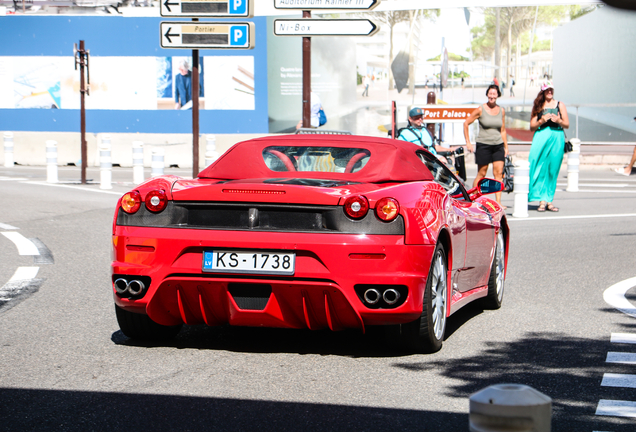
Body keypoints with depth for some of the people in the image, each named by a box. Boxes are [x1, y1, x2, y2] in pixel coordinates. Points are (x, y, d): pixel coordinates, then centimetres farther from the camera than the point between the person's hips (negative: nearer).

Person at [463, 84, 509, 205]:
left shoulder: (501, 111, 7)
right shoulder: (481, 110, -4)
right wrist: (468, 143, -3)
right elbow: (466, 123, 0)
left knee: (499, 173, -5)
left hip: (498, 145, 3)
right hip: (483, 145, -3)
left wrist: (506, 146, 13)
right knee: (481, 174, 1)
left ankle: (498, 202, -6)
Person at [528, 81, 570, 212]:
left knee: (553, 170, 2)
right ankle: (542, 200, -7)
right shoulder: (538, 106, 9)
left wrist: (558, 121, -10)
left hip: (557, 138, 1)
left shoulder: (560, 105, 11)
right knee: (540, 169, -8)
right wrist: (542, 121, -11)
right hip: (541, 138, -1)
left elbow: (567, 125, 9)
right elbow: (532, 126, 6)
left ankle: (549, 200, 7)